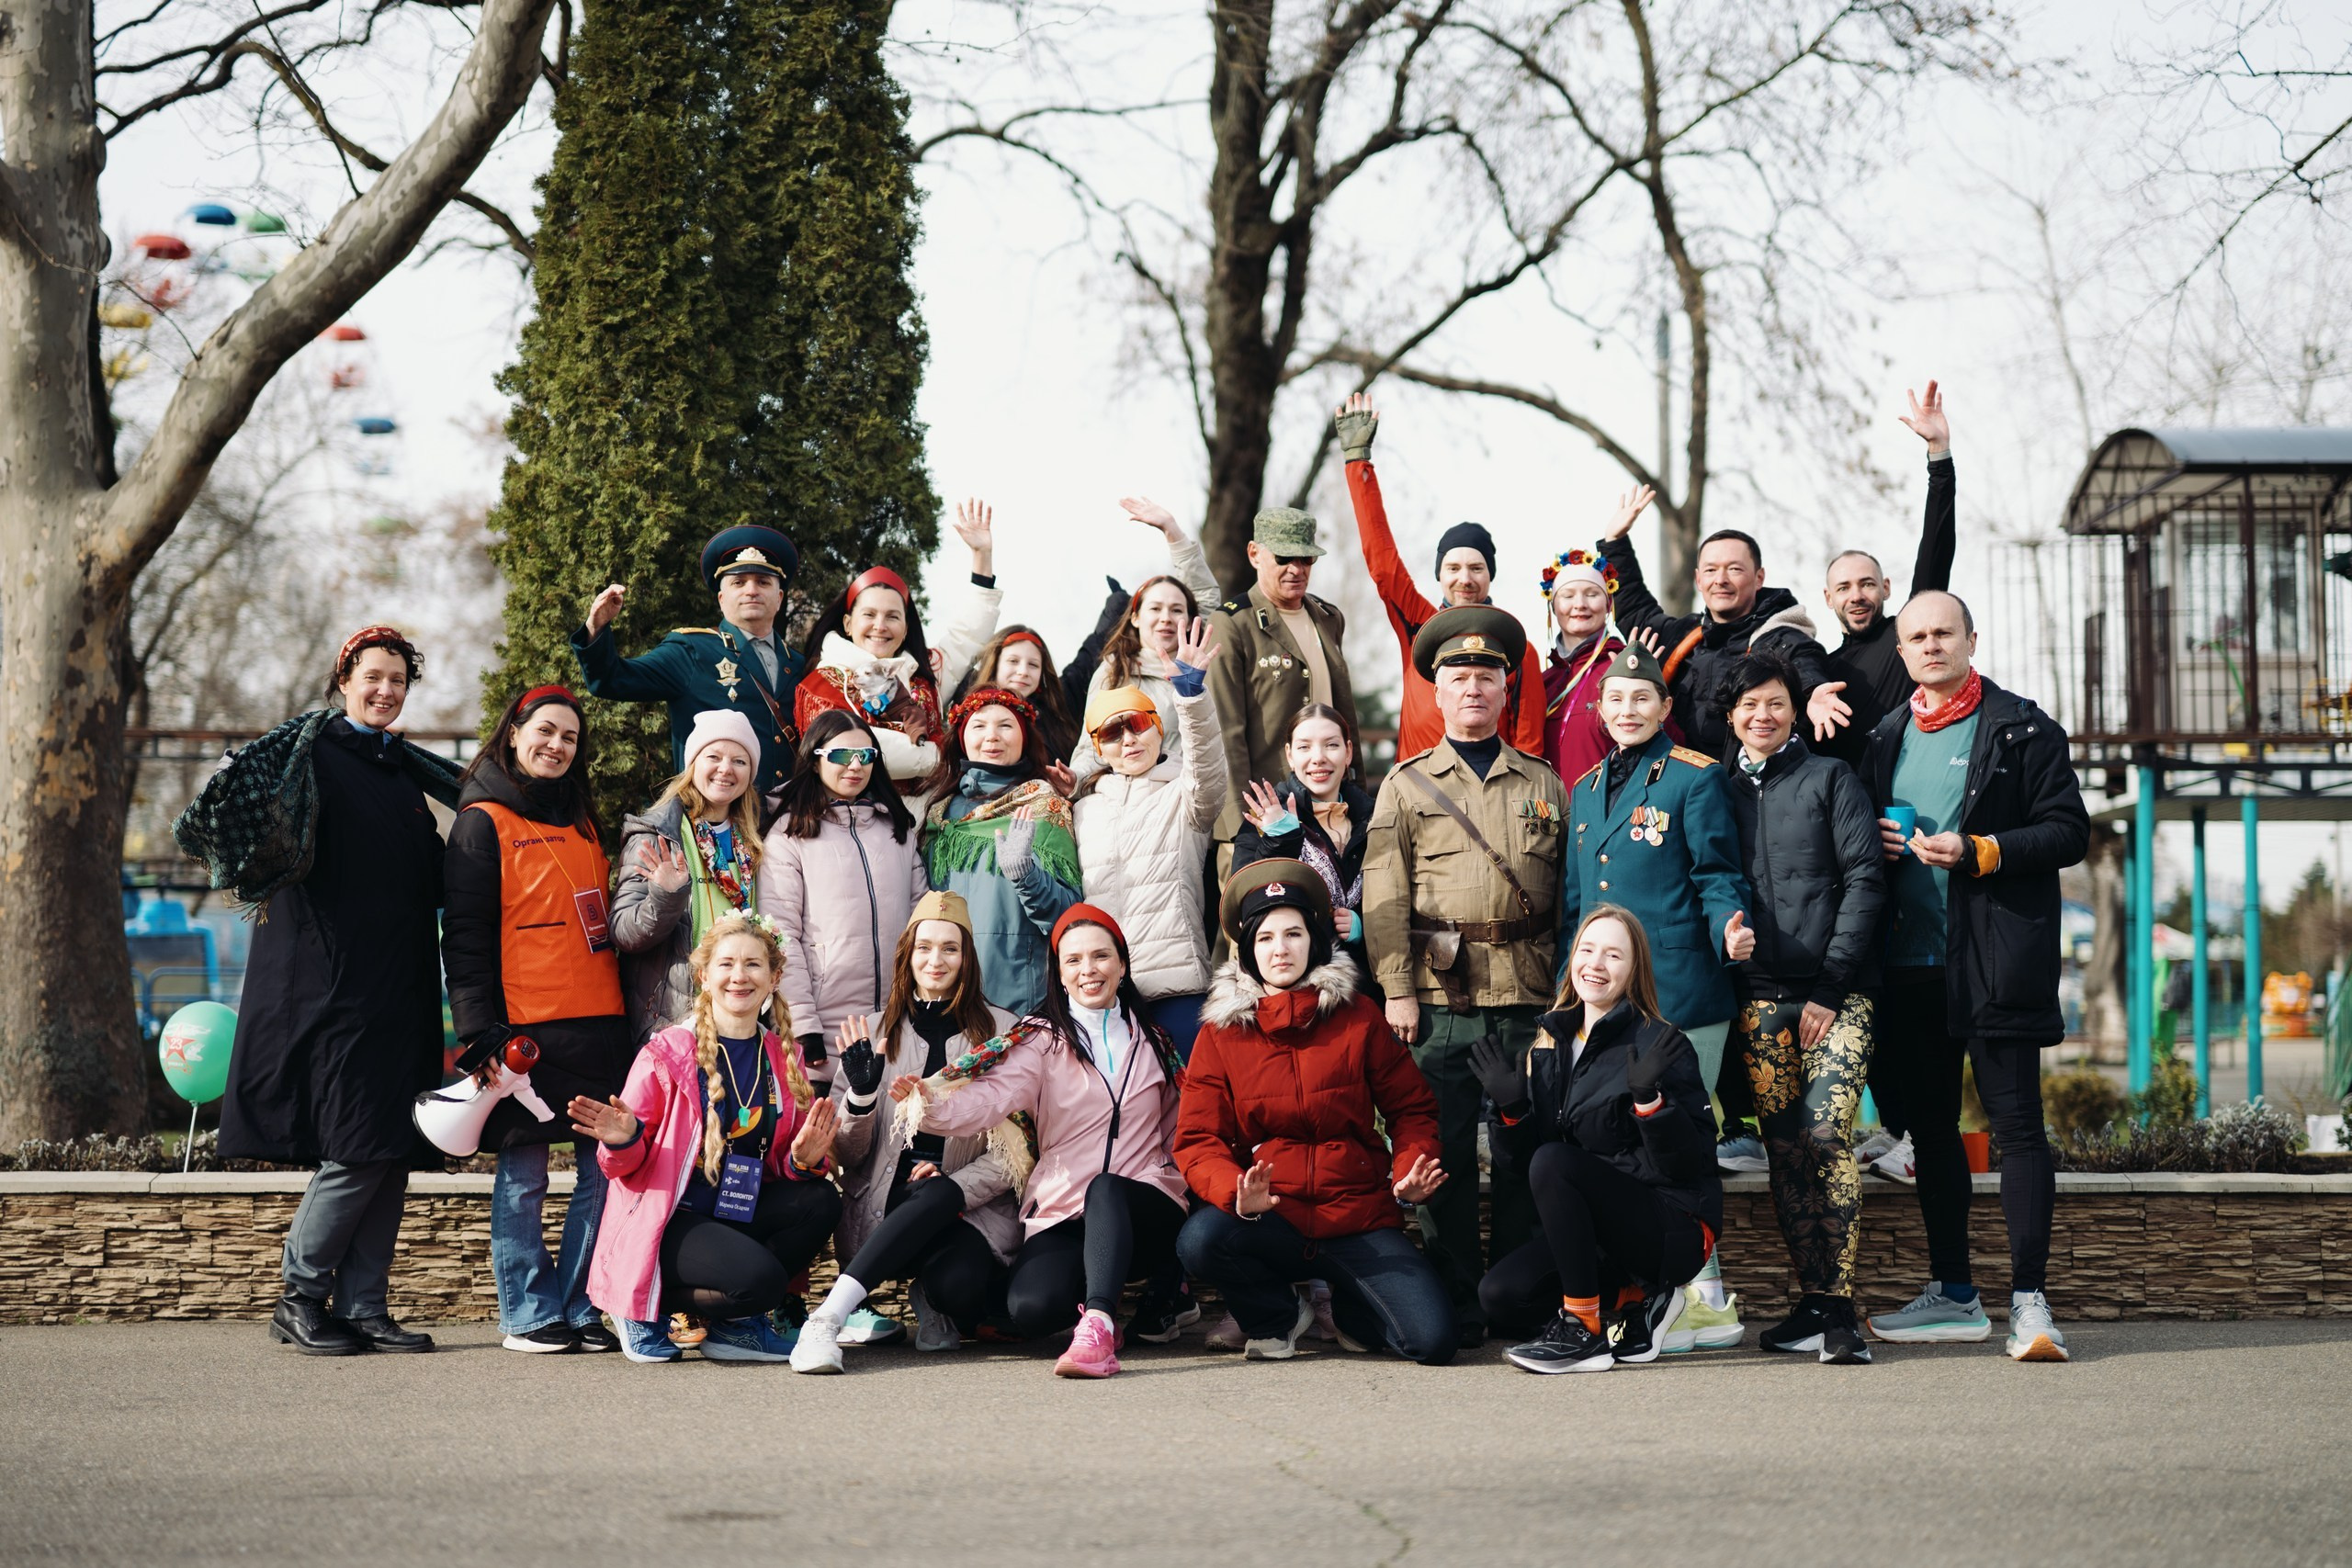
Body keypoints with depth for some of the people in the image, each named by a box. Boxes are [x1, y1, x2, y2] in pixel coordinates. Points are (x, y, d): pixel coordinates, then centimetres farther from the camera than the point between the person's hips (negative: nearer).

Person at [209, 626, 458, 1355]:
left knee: (392, 1153, 3)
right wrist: (265, 874, -10)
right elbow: (225, 803, -9)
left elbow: (433, 876, 26)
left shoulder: (408, 771, 18)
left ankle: (363, 1308, 7)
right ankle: (300, 1299, 1)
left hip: (399, 986, 6)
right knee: (357, 1146, -11)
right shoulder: (305, 749, 0)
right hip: (330, 982, -6)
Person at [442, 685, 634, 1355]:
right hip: (525, 1024, -6)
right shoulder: (483, 822, 0)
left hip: (597, 1023, 6)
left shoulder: (582, 822, 19)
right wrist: (480, 1025, -13)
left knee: (607, 1169, 2)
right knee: (523, 1177, -1)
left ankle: (580, 1306, 12)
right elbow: (465, 935, -6)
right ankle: (530, 1315, 8)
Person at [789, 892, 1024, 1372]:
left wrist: (954, 1185, -12)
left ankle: (937, 1307, -2)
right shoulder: (874, 1033, 15)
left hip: (974, 1208, -1)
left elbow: (1015, 1148, 5)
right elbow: (846, 1155, 11)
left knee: (958, 1283, -36)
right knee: (933, 1198, -37)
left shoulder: (1002, 1031, 10)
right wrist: (860, 1093, -9)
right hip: (884, 1211, 1)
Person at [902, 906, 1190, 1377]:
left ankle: (1097, 1323, -44)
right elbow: (988, 1099, -14)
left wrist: (1172, 1184, 6)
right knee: (1030, 1307, -30)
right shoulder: (1043, 1041, 4)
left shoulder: (1153, 1043, 15)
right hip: (1061, 1216, -1)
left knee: (1106, 1190, -36)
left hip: (1146, 1216, 1)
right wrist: (931, 1105, -33)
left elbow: (1176, 1138, 25)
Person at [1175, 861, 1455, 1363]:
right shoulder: (1221, 1033, 4)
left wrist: (1410, 1173, -12)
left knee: (1434, 1340, -21)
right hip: (1271, 1221, 0)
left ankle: (1347, 1307, 15)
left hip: (1360, 1217, 0)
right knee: (1200, 1239, -34)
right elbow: (1198, 1139, -1)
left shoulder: (1359, 1016, 5)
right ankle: (1277, 1316, 1)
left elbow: (1411, 1108, 10)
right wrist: (1239, 1195, -23)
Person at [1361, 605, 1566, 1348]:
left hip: (1529, 994, 1)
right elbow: (1384, 894, 2)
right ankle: (1456, 1307, 6)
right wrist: (1397, 990, -7)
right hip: (1440, 995, -1)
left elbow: (1570, 890, 12)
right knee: (1444, 1151, -1)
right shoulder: (1406, 785, 9)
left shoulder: (1544, 784, 13)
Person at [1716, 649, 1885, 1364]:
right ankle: (1812, 1303, 8)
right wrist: (1728, 950, 4)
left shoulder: (1830, 780, 5)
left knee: (1826, 1137, -15)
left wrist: (1831, 985, -8)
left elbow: (1865, 881, -1)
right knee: (1784, 1151, 2)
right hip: (1758, 997, 4)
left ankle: (1839, 1307, -14)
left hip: (1834, 993, -4)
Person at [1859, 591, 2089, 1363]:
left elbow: (2070, 831, -5)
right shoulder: (1886, 738, 15)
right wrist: (1876, 842, 0)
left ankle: (2029, 1301, -7)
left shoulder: (2022, 729, 0)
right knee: (1928, 1126, 10)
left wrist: (1977, 852, -16)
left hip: (1995, 959, -6)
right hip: (1909, 960, 6)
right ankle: (1954, 1297, 19)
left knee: (2015, 1123, -7)